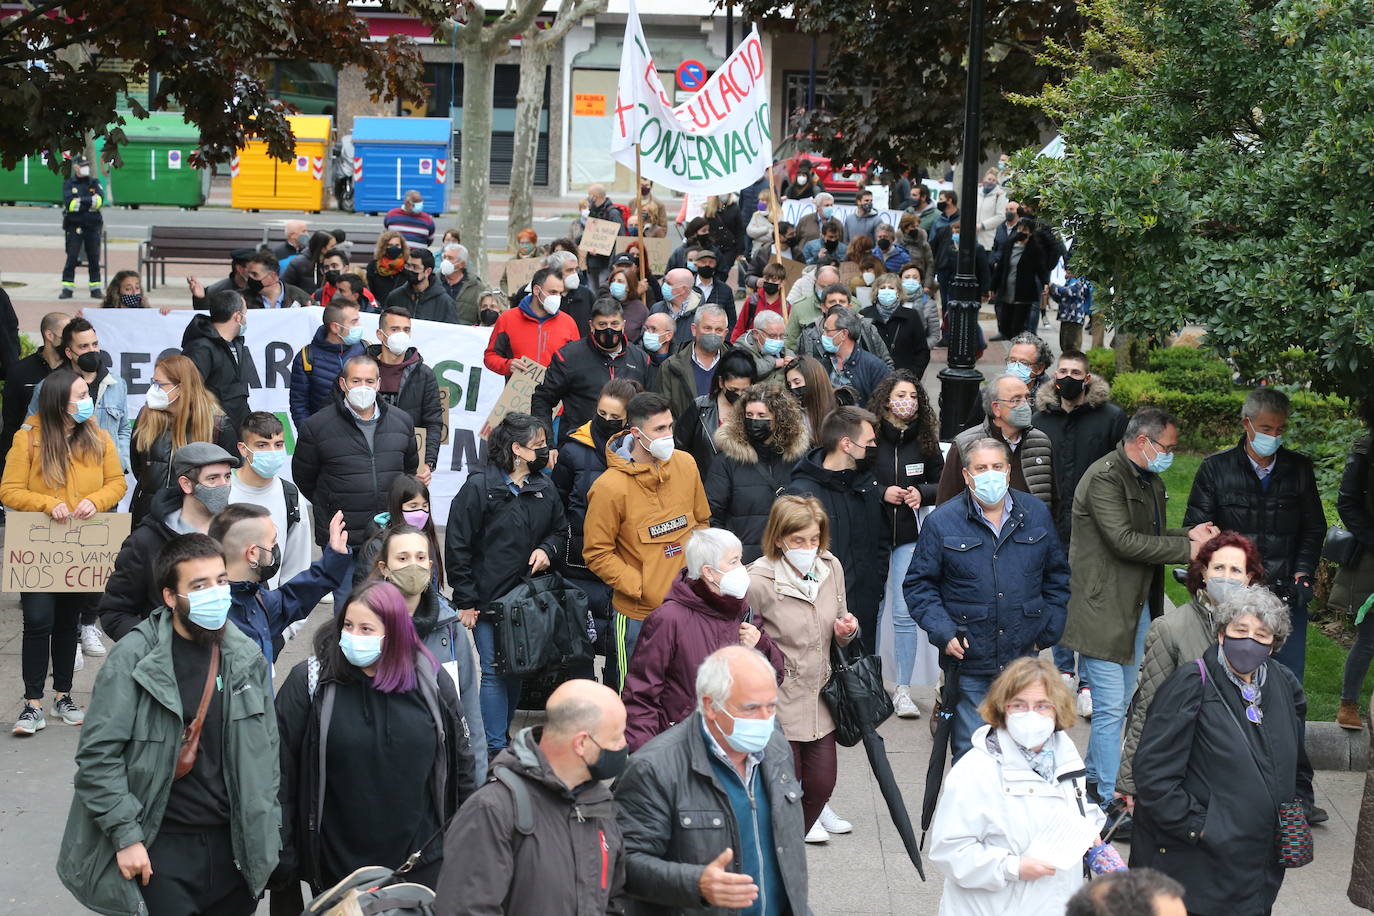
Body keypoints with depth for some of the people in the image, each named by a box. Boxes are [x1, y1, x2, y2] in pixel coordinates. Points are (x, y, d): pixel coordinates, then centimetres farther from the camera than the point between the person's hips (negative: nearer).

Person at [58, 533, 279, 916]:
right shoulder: (132, 660, -11)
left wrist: (267, 836, 11)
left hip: (232, 844, 4)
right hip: (162, 846, -4)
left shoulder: (248, 658, 4)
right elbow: (98, 754, -12)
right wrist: (126, 835, -15)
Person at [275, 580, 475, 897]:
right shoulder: (310, 681, -7)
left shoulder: (430, 681, -1)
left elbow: (460, 763, 9)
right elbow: (281, 770, -5)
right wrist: (281, 856, -6)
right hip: (335, 867, -1)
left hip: (421, 864, 2)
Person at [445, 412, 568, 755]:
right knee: (495, 673, -3)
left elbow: (560, 530, 21)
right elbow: (457, 547, -8)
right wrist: (466, 602, -9)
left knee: (517, 671, 11)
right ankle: (495, 751, 4)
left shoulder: (543, 487, 6)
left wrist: (547, 549, -4)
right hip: (489, 599, -5)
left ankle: (502, 737, 26)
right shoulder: (479, 488, -10)